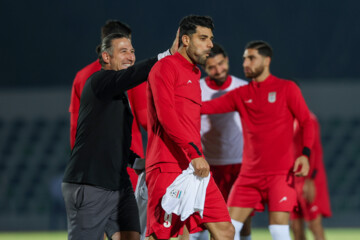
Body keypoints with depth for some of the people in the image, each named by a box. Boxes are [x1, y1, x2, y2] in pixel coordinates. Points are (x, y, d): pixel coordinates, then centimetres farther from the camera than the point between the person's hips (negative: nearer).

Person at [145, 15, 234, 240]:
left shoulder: (193, 74, 23)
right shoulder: (166, 67, -4)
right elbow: (166, 116, -16)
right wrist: (195, 153, -23)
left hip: (195, 169, 9)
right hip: (168, 169, -9)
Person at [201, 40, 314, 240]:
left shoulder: (287, 88, 1)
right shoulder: (240, 95, 12)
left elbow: (306, 122, 0)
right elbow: (206, 107, 7)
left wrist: (305, 154, -13)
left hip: (281, 173, -5)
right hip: (250, 174, 5)